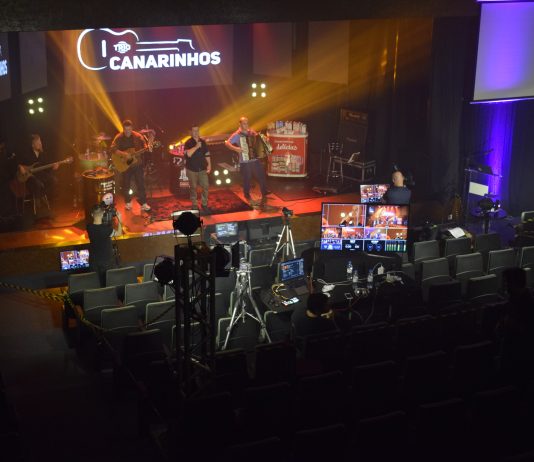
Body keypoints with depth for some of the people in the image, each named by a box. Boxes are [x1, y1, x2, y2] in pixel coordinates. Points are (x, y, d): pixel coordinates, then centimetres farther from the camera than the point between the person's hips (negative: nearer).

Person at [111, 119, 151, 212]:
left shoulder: (137, 136, -3)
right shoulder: (119, 137, -7)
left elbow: (144, 145, -1)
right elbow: (113, 148, -16)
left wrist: (148, 148, -25)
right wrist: (123, 154, -30)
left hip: (137, 163, 0)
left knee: (140, 183, -2)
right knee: (126, 183, 10)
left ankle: (143, 203, 4)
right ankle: (128, 202, 26)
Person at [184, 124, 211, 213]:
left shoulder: (203, 142, 8)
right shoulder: (188, 143, -6)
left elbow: (207, 154, 13)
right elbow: (188, 154, -23)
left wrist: (209, 165, 6)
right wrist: (196, 147, -23)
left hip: (202, 169, 3)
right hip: (191, 169, -3)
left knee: (206, 186, -1)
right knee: (193, 188, 6)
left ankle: (204, 204, 12)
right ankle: (194, 205, 19)